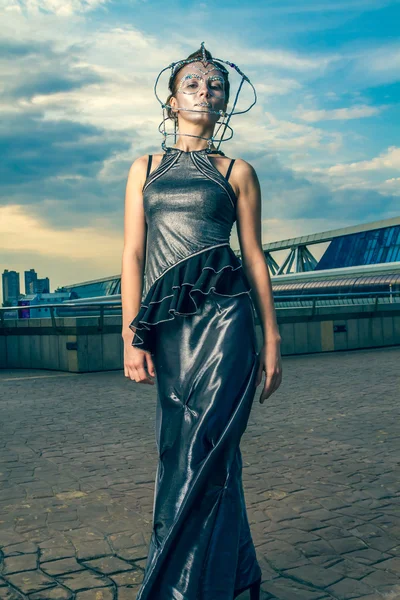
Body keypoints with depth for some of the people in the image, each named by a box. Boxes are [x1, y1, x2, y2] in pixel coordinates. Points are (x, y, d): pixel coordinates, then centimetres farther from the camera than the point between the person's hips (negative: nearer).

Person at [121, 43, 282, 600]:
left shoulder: (238, 172, 10)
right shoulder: (145, 169, 15)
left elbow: (254, 255, 8)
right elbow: (132, 254, 8)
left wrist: (272, 339, 4)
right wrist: (131, 336, -2)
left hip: (223, 318, -3)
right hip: (167, 324, 3)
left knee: (199, 456, -8)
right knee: (195, 454, 8)